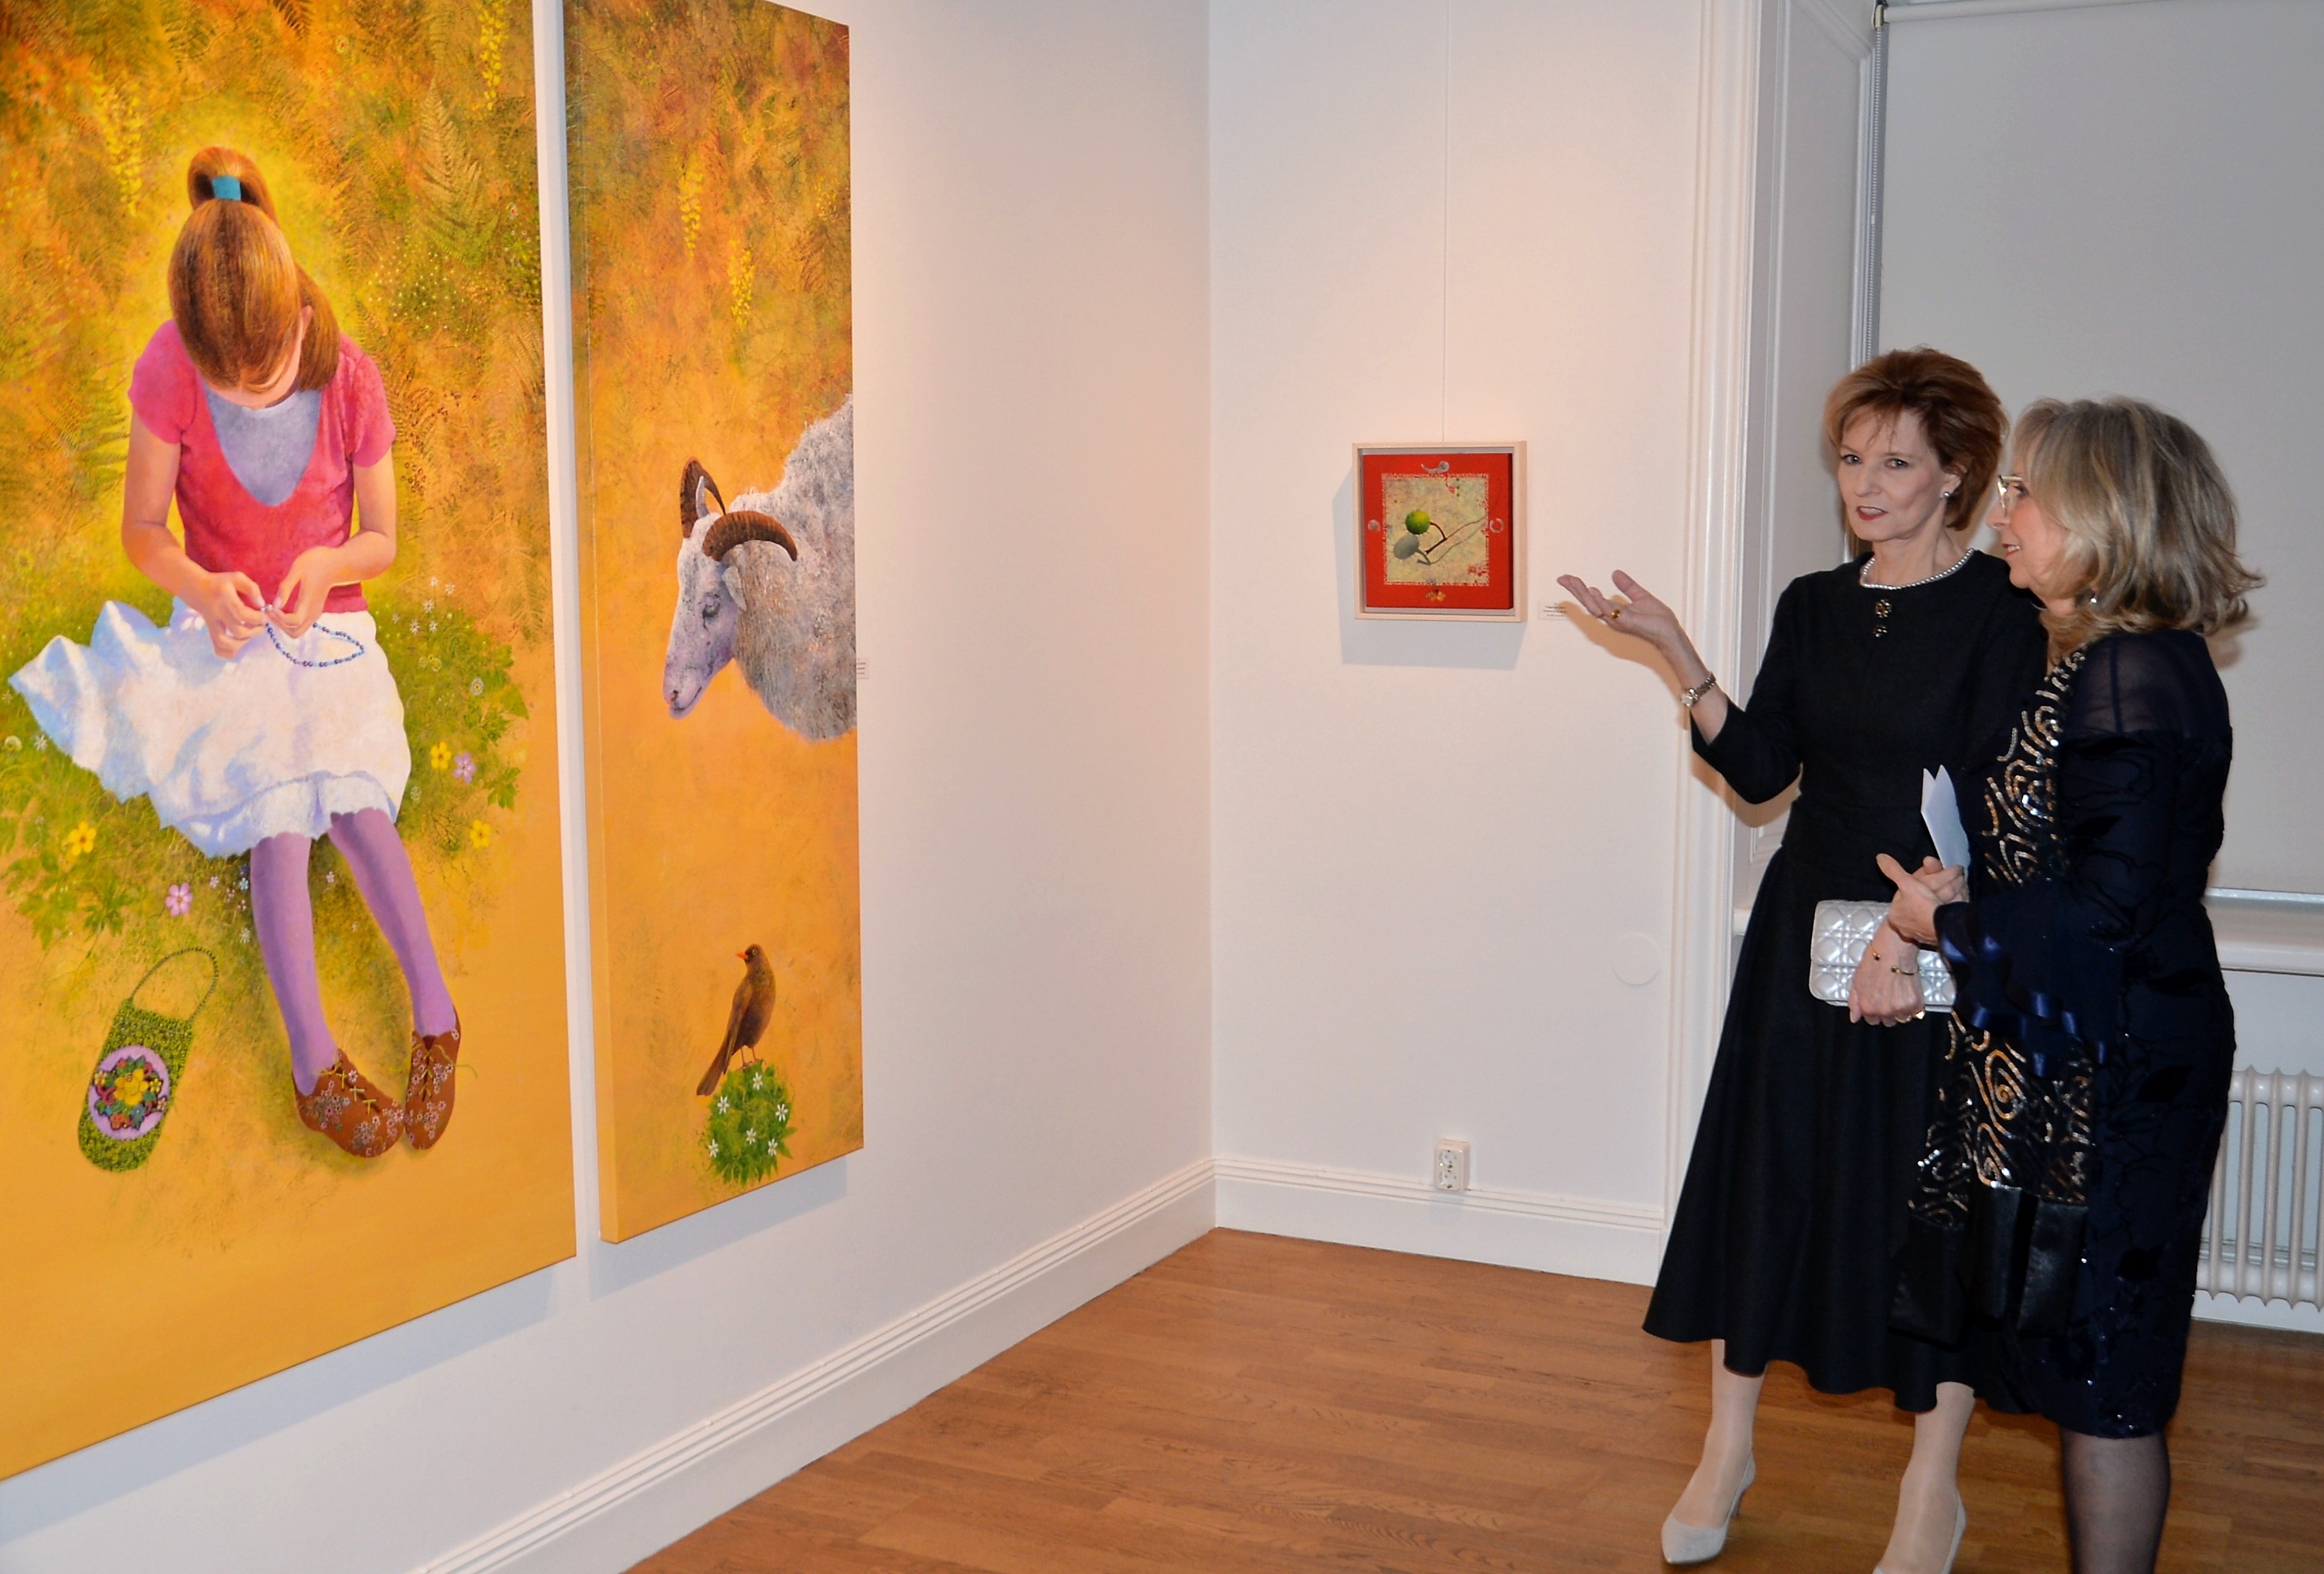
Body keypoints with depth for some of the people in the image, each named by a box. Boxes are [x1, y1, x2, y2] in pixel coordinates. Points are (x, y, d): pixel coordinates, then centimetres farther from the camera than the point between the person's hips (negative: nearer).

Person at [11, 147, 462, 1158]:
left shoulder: (351, 379, -11)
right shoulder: (169, 373, -13)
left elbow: (381, 540, 0)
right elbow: (141, 532, -5)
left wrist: (328, 563, -22)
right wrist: (200, 588, -25)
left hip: (328, 629, 1)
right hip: (226, 634, -1)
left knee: (349, 800, -23)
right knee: (280, 816, -21)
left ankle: (432, 1008, -22)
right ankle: (313, 1060, -27)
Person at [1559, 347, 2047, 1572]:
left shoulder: (2002, 613, -9)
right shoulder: (1814, 606, 7)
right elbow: (1762, 770, 0)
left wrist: (1911, 939, -23)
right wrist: (1677, 658, -11)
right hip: (1805, 932, 5)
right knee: (1763, 1171, 9)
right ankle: (1726, 1452, 25)